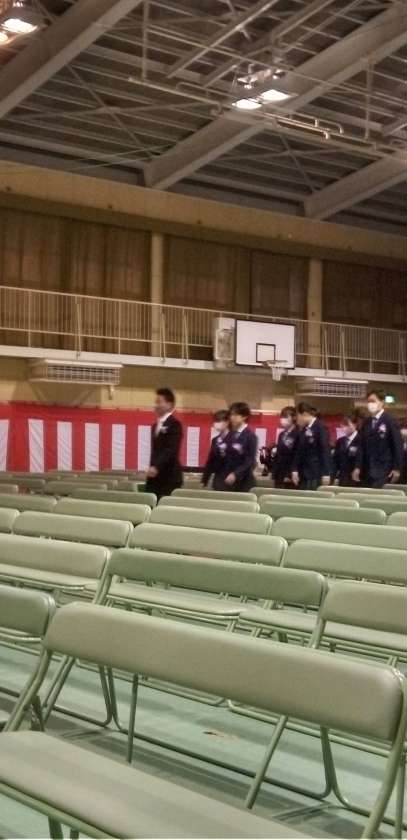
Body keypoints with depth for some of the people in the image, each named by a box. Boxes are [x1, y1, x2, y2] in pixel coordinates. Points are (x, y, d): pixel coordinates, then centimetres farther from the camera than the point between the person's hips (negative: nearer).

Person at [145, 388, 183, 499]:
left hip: (169, 478, -8)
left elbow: (171, 450, -21)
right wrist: (152, 467, 17)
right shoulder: (156, 425, 19)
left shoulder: (174, 424, -8)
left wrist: (156, 467, -31)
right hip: (155, 478, 8)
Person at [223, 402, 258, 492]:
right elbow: (227, 458, 14)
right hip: (229, 479, 6)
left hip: (244, 481, -5)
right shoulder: (230, 434, 12)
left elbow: (250, 460, -13)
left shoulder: (250, 436, -7)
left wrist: (235, 474, -22)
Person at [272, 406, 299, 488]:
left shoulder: (298, 434, -8)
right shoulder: (282, 434, 17)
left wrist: (290, 475, -16)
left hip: (290, 478, -7)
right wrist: (274, 474, 13)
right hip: (279, 477, 7)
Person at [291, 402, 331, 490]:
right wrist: (295, 470, 5)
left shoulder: (320, 428, -8)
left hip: (316, 475, -7)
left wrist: (326, 474, -17)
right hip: (303, 474, 7)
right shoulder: (303, 430, 13)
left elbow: (325, 451, -12)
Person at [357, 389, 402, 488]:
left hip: (384, 469, -6)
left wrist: (397, 468, -11)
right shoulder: (367, 423, 12)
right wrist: (358, 467, 8)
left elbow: (398, 446, -8)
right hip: (368, 469, 6)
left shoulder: (390, 421, -6)